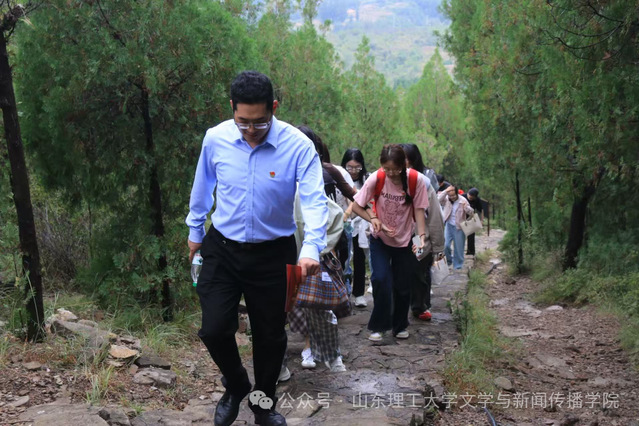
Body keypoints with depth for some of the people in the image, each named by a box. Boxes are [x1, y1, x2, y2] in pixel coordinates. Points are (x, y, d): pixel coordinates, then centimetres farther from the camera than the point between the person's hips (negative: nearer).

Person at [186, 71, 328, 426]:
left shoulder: (298, 146, -17)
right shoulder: (215, 138, -9)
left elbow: (315, 200, -24)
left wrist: (312, 248, -40)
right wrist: (195, 230, 18)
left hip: (273, 254, -1)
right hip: (222, 249, 2)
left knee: (270, 335, 11)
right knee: (214, 330, -1)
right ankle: (236, 388, 33)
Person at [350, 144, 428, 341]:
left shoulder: (415, 180, -17)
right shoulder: (376, 179, -19)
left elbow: (419, 210, -11)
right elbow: (356, 206, -10)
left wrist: (422, 236, -23)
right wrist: (373, 219, -24)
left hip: (404, 240, 1)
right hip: (380, 239, -1)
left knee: (402, 285, 6)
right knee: (381, 279, -15)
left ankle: (400, 325, 29)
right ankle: (378, 326, 3)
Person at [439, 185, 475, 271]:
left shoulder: (463, 200, -11)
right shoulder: (446, 199, -5)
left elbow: (471, 212, -11)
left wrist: (466, 207, -32)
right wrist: (446, 191, -29)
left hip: (459, 227, -2)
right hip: (449, 225, 2)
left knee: (459, 248, 5)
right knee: (445, 245, -4)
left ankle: (457, 266, 21)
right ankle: (449, 260, 25)